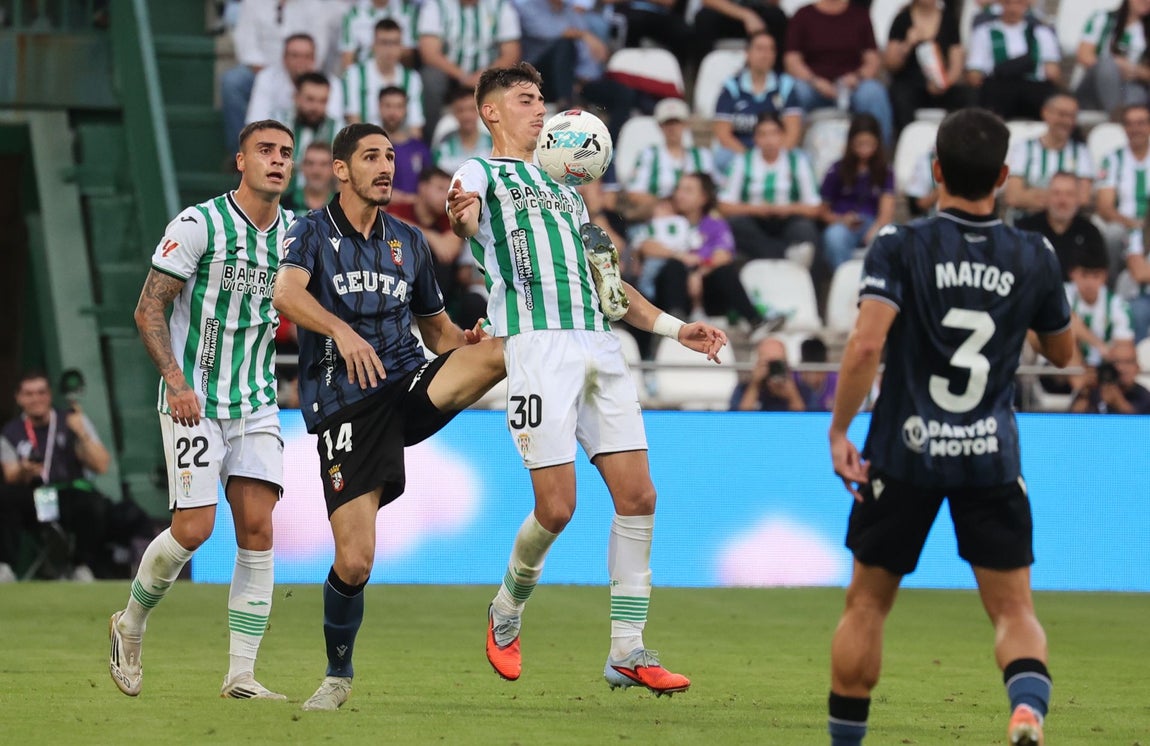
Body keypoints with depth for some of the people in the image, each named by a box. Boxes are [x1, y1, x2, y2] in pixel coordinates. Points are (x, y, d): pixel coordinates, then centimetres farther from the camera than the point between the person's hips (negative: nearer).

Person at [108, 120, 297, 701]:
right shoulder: (198, 225, -11)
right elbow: (148, 310, -9)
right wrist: (176, 381, -18)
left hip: (257, 403, 5)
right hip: (194, 401, -5)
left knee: (257, 528, -6)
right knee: (194, 528, -11)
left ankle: (241, 675, -2)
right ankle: (130, 624, 18)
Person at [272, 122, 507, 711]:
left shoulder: (408, 242, 16)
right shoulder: (312, 233, 2)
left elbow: (436, 327, 24)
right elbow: (287, 293, -20)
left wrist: (463, 342, -1)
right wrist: (343, 330, -38)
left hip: (411, 386, 3)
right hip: (344, 407, -3)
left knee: (502, 351, -27)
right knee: (353, 562, -7)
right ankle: (338, 674, 15)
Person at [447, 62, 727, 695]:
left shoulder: (562, 186, 29)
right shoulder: (481, 172, 7)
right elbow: (466, 214, -19)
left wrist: (672, 327, 25)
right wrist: (461, 215, -44)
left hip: (600, 345, 7)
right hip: (538, 344, -7)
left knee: (637, 496, -3)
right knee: (556, 506, -11)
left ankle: (627, 651, 2)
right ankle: (508, 608, 17)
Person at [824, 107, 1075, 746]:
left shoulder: (900, 246, -7)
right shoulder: (1033, 256, 1)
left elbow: (866, 344, -19)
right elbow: (1061, 353, 15)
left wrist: (838, 431, -10)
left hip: (905, 453, -1)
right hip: (993, 457, 1)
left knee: (867, 604, 14)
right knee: (1014, 610, 5)